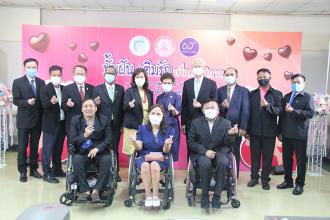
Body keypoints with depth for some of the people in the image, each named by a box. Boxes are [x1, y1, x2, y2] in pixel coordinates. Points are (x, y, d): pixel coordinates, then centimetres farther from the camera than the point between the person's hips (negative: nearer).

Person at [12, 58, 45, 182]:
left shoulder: (41, 82, 6)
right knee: (22, 147, 5)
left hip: (38, 120, 3)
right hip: (24, 120, -3)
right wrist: (27, 102, -25)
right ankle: (22, 171, 17)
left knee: (35, 146, 12)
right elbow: (16, 100, -7)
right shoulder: (18, 82, -2)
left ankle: (34, 169, 23)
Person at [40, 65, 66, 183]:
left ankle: (57, 170, 28)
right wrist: (51, 102, -39)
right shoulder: (45, 89, -7)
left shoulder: (64, 89, 10)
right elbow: (44, 105, -20)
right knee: (47, 149, 1)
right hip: (50, 124, -6)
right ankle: (47, 173, 9)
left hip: (62, 123, 6)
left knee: (58, 149, 16)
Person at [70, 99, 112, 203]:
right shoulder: (75, 120, 5)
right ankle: (84, 190, -20)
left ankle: (96, 190, -22)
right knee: (76, 159, -31)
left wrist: (97, 149, -18)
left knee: (107, 159, -31)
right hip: (82, 153, 1)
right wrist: (84, 135, -22)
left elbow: (108, 139, -1)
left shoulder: (104, 119, 4)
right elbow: (72, 140, -2)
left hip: (100, 152, 0)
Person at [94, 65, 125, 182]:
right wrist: (96, 104, -23)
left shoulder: (120, 89, 6)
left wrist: (122, 124, 1)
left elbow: (122, 107, 4)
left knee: (115, 149, 8)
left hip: (116, 125, 1)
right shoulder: (97, 89, 1)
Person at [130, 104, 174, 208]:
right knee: (145, 165, -34)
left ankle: (155, 195, -21)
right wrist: (134, 141, -21)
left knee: (154, 165, -35)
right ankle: (148, 195, -21)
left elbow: (166, 151, -3)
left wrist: (167, 144, -27)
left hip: (160, 158, -1)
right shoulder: (142, 128, 6)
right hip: (143, 157, 1)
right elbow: (139, 148, 0)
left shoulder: (168, 130, 3)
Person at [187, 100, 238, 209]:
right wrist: (205, 151, -16)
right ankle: (204, 195, -13)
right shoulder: (196, 122, 3)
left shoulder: (226, 123, 3)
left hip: (219, 152, 1)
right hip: (201, 153, -1)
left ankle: (217, 196, -16)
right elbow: (191, 142, -1)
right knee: (205, 163, -34)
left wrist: (230, 134, -26)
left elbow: (228, 144, -3)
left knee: (223, 162, -32)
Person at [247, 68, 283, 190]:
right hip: (254, 131, 2)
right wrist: (247, 129, -1)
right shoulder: (252, 94, 7)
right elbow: (248, 112, 3)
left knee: (267, 156, 7)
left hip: (269, 131, -1)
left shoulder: (277, 94, 1)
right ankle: (254, 177, 25)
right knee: (254, 155, 11)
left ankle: (265, 179, 21)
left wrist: (267, 105, -27)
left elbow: (279, 111, -10)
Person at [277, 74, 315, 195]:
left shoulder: (308, 97, -1)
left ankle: (299, 184, 17)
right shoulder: (286, 97, 12)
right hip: (286, 134, 4)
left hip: (300, 135, -4)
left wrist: (293, 111, -24)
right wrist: (280, 131, 11)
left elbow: (310, 113, -15)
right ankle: (288, 181, 25)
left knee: (300, 160, 5)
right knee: (286, 159, 10)